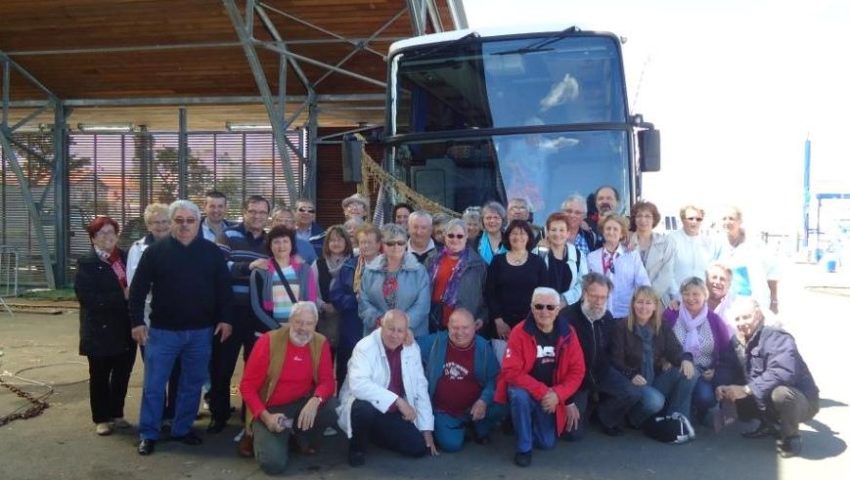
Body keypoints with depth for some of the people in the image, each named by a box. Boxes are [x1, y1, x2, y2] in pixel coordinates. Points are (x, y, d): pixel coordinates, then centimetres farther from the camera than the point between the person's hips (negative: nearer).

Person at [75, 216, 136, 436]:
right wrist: (122, 296, -20)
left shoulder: (125, 258, 8)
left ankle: (116, 413, 27)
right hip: (100, 331, -4)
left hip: (125, 329, 4)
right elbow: (88, 297, -17)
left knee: (122, 374, 12)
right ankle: (101, 418, 21)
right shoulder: (87, 263, -6)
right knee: (100, 376, 8)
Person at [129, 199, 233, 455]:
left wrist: (224, 319, -1)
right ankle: (148, 434, 17)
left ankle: (182, 429, 26)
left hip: (201, 332, 2)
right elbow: (138, 289, -1)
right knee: (153, 385, 4)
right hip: (162, 331, -2)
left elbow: (224, 288, 5)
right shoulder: (155, 251, -3)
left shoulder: (212, 252, 2)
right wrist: (137, 322, -6)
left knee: (192, 384, 11)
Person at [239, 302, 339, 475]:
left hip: (303, 404, 3)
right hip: (270, 409, -3)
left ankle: (304, 435, 6)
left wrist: (314, 401, -31)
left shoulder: (320, 343, -6)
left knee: (333, 408, -27)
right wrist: (265, 416, -22)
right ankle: (262, 436, 14)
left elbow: (327, 381, -8)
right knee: (274, 463, -22)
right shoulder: (268, 341, -14)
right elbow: (247, 386, -11)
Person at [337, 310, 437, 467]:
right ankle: (357, 446, -5)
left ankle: (376, 434, 18)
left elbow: (420, 388, 3)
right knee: (364, 408, -38)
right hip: (364, 406, -5)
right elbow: (358, 384, -34)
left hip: (394, 413, 6)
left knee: (419, 447, -11)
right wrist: (398, 400, -36)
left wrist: (426, 429, -1)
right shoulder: (365, 347, -18)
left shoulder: (412, 349, -1)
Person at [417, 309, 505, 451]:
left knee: (499, 408, -26)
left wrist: (483, 400, -22)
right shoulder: (435, 342, -5)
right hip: (444, 412, 0)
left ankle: (480, 430, 9)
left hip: (474, 408, 1)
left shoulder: (483, 347, -5)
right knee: (451, 445, -21)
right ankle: (461, 427, 17)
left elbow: (494, 378, -6)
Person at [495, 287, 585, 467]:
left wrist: (557, 394, -21)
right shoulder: (520, 332, -20)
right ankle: (524, 448, -13)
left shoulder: (567, 333, -9)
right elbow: (512, 372, -22)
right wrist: (541, 391, -28)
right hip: (524, 391, -3)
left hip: (550, 397, 3)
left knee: (547, 443, 2)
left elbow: (577, 371, -6)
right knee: (520, 395, -36)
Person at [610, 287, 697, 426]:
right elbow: (616, 361, -9)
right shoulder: (621, 328, -5)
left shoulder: (663, 328, 8)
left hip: (656, 380, 5)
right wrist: (632, 375, -28)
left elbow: (674, 351, -3)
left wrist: (685, 360, -28)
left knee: (688, 374, -18)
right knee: (655, 401, -35)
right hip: (631, 383, -5)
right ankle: (634, 418, -1)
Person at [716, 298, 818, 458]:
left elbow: (783, 373, -38)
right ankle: (771, 425, 18)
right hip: (765, 401, 8)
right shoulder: (737, 341, 2)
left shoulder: (777, 338, -23)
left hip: (801, 400, -8)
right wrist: (723, 387, -19)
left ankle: (791, 438, -9)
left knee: (780, 393, -37)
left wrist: (747, 389, -37)